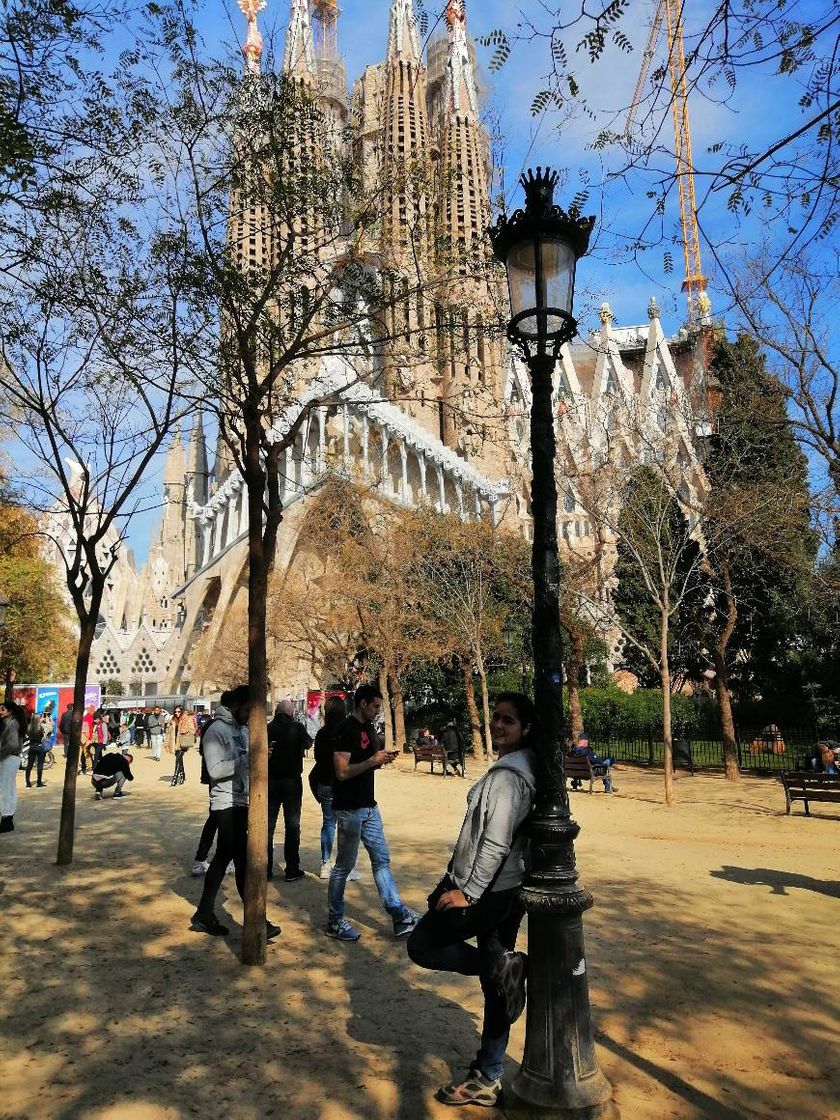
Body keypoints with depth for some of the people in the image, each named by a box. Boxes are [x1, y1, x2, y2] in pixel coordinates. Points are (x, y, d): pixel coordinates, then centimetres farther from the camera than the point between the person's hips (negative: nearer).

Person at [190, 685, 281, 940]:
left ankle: (204, 916, 26)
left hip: (242, 802, 9)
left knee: (223, 858, 15)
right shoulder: (216, 731, -13)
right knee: (244, 862, -7)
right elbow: (215, 770, -20)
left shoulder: (243, 729, 12)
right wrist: (247, 758, -24)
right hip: (227, 804, -9)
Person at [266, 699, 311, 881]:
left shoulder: (267, 728, -7)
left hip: (270, 781, 2)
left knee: (268, 825, 11)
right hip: (292, 780, -2)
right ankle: (292, 869, 8)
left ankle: (266, 868, 16)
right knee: (292, 825, 6)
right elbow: (307, 744, 7)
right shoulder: (297, 728, -10)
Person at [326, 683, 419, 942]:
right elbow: (342, 772, -22)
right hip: (350, 809, -9)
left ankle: (400, 916, 15)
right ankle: (334, 922, 18)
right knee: (344, 865, 4)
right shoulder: (346, 730, -17)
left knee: (382, 860, 10)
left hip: (369, 806, 9)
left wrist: (383, 759, 2)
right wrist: (373, 760, -21)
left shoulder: (369, 729, 12)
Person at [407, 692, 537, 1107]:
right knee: (495, 986, 16)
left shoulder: (506, 775, -22)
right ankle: (488, 1078, 26)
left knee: (421, 945, 6)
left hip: (487, 893, -10)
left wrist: (468, 891, -17)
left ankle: (501, 964, -5)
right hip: (507, 890, 10)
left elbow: (495, 843, -25)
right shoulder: (525, 768, 8)